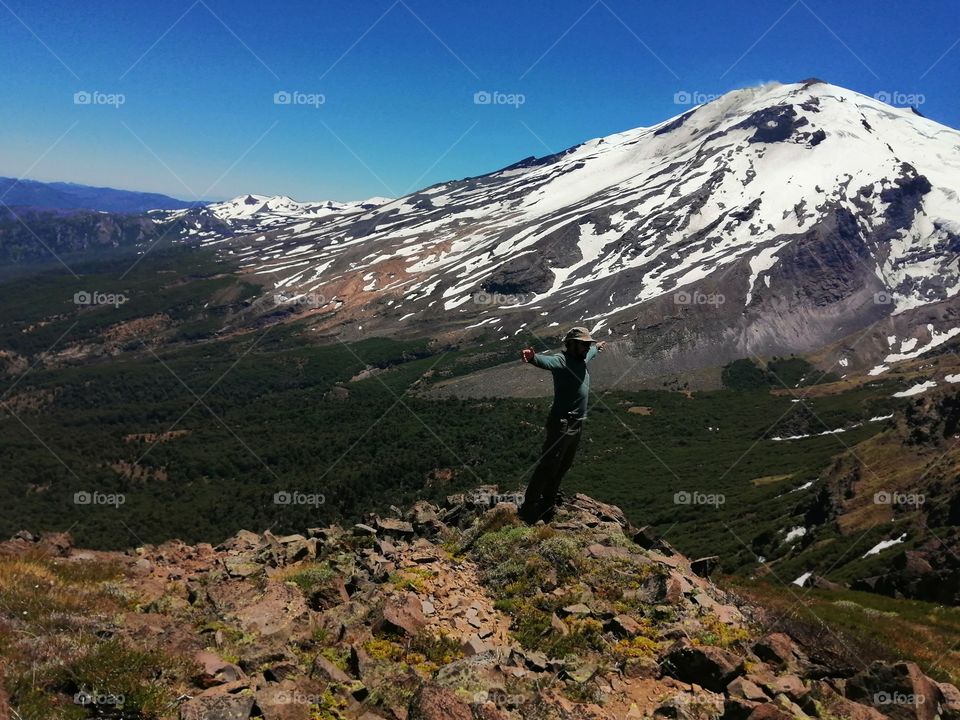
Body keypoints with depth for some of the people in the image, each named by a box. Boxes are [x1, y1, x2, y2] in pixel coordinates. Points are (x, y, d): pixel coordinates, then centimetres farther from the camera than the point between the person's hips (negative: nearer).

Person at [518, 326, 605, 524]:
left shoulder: (583, 358, 11)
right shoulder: (562, 361, -17)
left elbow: (591, 351, 37)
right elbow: (546, 361, -40)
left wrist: (598, 346, 60)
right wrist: (533, 357, -63)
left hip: (577, 425, 10)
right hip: (562, 424, -9)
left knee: (563, 466, 22)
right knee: (548, 466, -9)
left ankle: (549, 500, 40)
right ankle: (528, 509, -2)